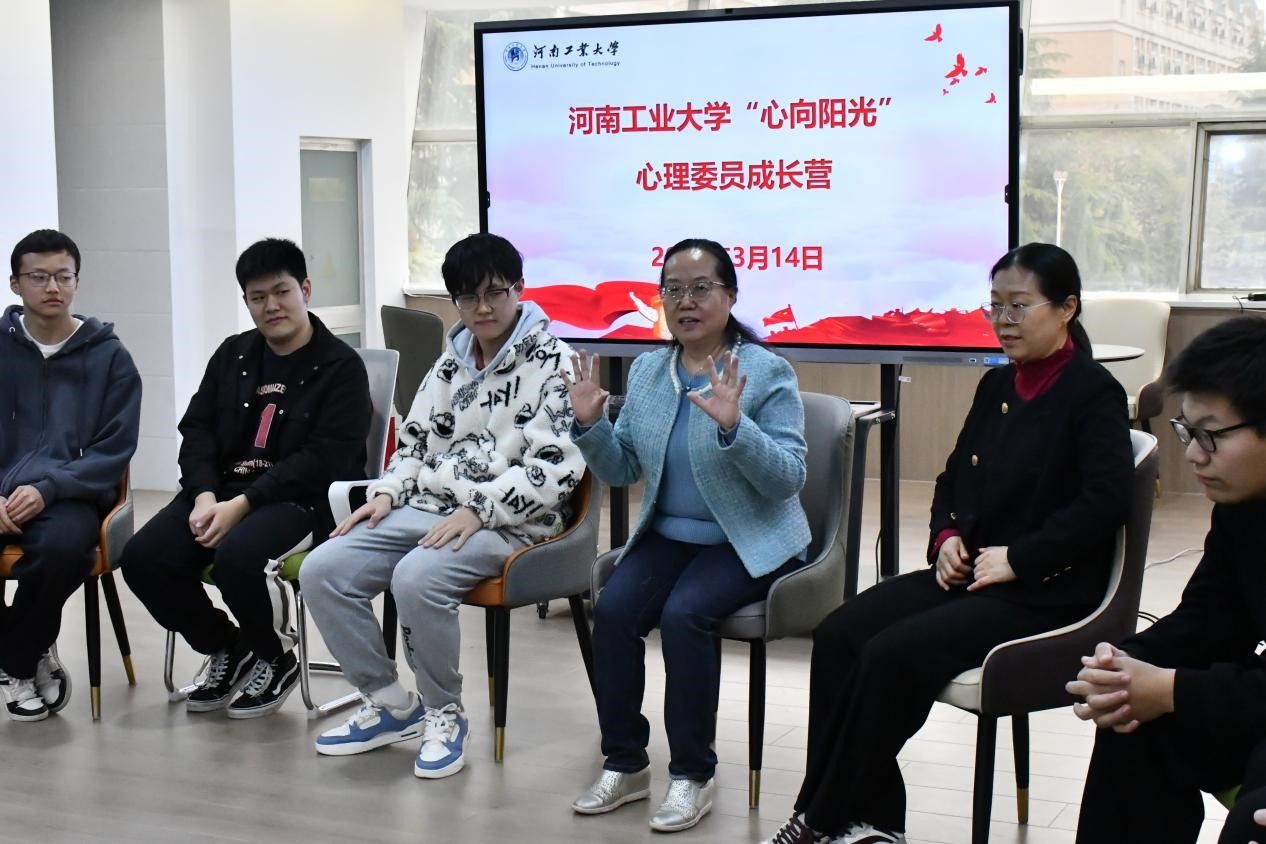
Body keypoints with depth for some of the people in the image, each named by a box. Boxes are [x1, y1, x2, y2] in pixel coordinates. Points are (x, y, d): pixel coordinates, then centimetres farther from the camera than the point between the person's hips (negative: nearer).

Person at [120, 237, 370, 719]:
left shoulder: (341, 366, -4)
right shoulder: (232, 355, 15)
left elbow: (324, 458, -13)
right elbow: (198, 429, 11)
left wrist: (243, 505, -20)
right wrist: (205, 495, -10)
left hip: (302, 498, -6)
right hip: (222, 490, 6)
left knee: (237, 556, -36)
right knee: (143, 557, -18)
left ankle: (274, 659, -3)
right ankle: (225, 649, 8)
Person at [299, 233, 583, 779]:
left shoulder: (552, 361, -7)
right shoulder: (452, 361, 17)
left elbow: (556, 467, -16)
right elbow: (416, 440, 23)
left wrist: (477, 510, -21)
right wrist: (388, 493, 3)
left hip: (507, 523, -7)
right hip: (428, 508, 7)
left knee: (416, 579, -35)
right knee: (321, 571, -12)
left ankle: (444, 714, -11)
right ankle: (390, 705, 3)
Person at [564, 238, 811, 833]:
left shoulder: (767, 372, -9)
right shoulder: (645, 370, 7)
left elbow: (789, 478, -16)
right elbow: (623, 471, 9)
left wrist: (734, 427, -31)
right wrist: (591, 424, -10)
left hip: (750, 540, -5)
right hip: (669, 534, 5)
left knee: (684, 613, -29)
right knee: (612, 610, -20)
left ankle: (692, 773, -12)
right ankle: (624, 763, -3)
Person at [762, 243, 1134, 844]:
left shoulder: (1093, 394, -8)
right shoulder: (996, 387, 15)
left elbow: (1104, 501, -19)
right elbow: (953, 477, 22)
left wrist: (1017, 559, -20)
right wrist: (947, 536, 2)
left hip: (1043, 592, -8)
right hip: (966, 571, 8)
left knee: (892, 655, -25)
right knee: (839, 634, -13)